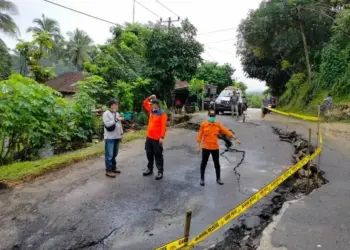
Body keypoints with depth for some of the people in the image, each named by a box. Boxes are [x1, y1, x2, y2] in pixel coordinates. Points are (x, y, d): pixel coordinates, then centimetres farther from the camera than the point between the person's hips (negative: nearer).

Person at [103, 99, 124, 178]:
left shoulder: (117, 113, 15)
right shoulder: (106, 114, -8)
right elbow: (107, 124, -21)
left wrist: (121, 133, 19)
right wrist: (117, 119, -24)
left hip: (117, 137, 7)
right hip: (110, 138, -7)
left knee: (114, 154, 14)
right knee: (109, 154, -5)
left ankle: (113, 167, 25)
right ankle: (108, 170, 0)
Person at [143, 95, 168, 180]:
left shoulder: (162, 113, -14)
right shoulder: (151, 111, 8)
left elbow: (163, 126, -18)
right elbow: (145, 103, 21)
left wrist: (162, 137, -23)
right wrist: (149, 98, 3)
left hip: (157, 138, -8)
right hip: (149, 137, 8)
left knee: (158, 155, 0)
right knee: (149, 154, 16)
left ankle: (160, 172, 7)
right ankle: (150, 169, 30)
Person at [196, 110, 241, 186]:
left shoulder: (218, 125, 0)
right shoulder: (203, 125, -7)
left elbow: (227, 132, 2)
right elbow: (200, 136, -4)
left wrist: (235, 139, 1)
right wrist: (198, 146, -6)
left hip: (215, 148, 2)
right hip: (206, 148, -2)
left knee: (217, 164, 12)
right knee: (203, 163, 8)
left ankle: (218, 179, 27)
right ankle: (202, 179, 22)